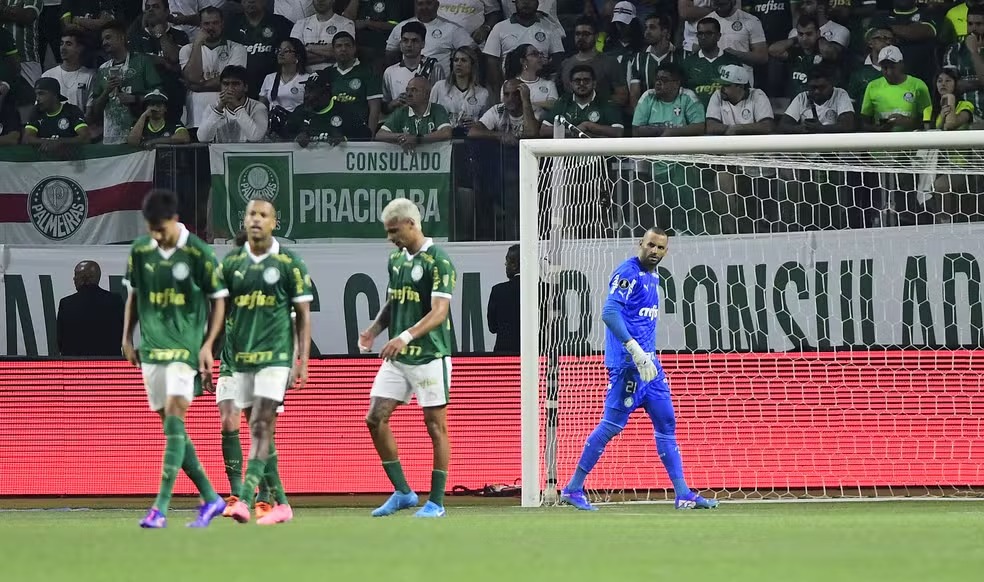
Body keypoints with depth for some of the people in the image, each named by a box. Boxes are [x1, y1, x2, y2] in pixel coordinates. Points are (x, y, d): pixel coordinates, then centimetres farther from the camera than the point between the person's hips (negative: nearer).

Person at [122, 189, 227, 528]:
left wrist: (208, 345, -8)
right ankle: (210, 498, 19)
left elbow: (218, 300, -1)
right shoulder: (140, 251, 5)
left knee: (174, 419, -16)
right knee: (171, 427, 7)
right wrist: (127, 338, 12)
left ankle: (161, 507, -20)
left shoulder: (198, 254, -8)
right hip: (151, 347, 6)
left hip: (185, 348, -6)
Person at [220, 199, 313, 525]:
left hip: (275, 355, -5)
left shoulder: (289, 263, -2)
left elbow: (304, 315, 0)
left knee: (260, 427, -15)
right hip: (241, 357, 5)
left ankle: (245, 500, -23)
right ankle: (280, 504, 15)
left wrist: (303, 361, -5)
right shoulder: (231, 263, 8)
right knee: (261, 431, 8)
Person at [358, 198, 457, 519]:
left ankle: (436, 502, 5)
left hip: (430, 356, -8)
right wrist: (374, 330, 4)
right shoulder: (396, 260, 12)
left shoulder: (438, 261, -12)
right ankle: (402, 492, 9)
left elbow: (439, 311, -20)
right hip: (397, 358, 8)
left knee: (435, 426, -1)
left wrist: (406, 336, -31)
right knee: (375, 418, 0)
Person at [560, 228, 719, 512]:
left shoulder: (653, 276, 16)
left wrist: (649, 356, 19)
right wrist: (635, 350, -29)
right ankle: (573, 488, -1)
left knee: (666, 424, 7)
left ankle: (683, 494, 8)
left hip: (648, 361, 10)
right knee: (613, 423, -8)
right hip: (627, 362, -10)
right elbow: (609, 312, -24)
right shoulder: (628, 273, -12)